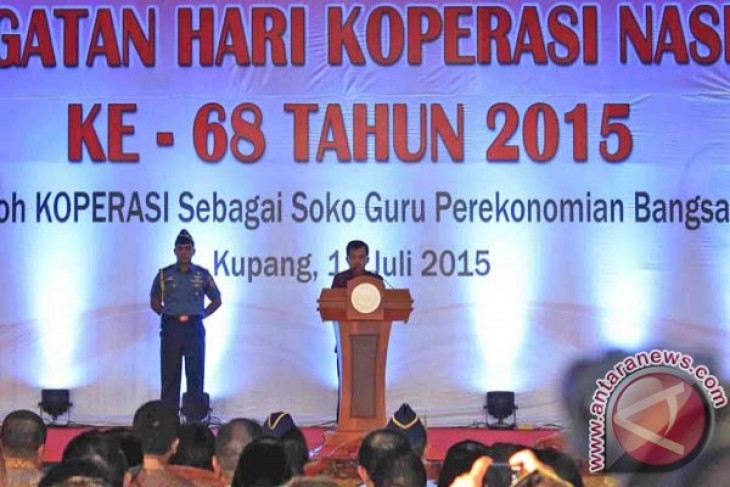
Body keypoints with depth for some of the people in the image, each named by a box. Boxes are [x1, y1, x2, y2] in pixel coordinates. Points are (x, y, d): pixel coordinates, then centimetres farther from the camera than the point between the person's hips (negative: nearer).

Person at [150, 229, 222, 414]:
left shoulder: (202, 275, 5)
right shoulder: (164, 275, 6)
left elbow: (216, 301, 14)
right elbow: (154, 302, 15)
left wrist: (200, 315, 4)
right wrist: (167, 315, 3)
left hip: (194, 328, 0)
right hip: (171, 328, 0)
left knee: (195, 374, -2)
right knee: (170, 374, 1)